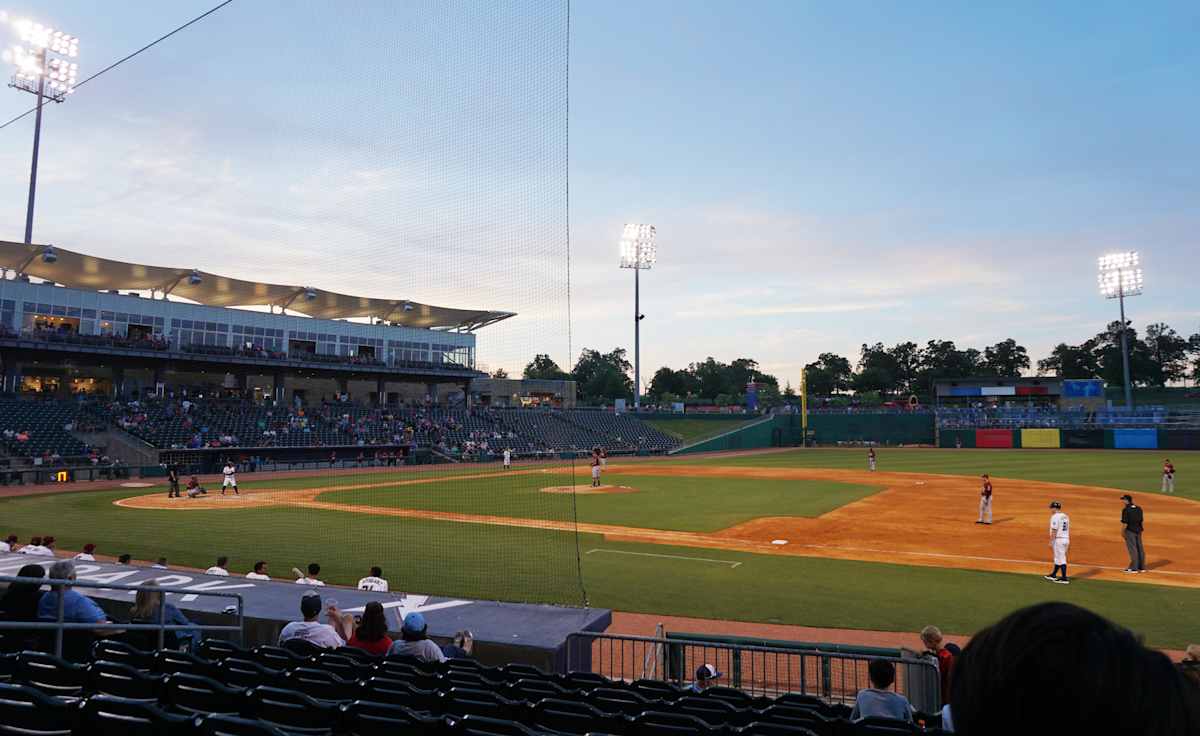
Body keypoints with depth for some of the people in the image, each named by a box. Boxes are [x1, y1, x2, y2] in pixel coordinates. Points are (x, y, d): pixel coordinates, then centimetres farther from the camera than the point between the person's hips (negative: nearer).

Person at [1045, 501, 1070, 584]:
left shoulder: (1055, 517, -14)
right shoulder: (1066, 516, 12)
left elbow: (1054, 531, -17)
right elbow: (1068, 529, 15)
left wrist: (1051, 542, -14)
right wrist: (1068, 541, 20)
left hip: (1058, 539, -9)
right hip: (1066, 539, 9)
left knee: (1061, 559, -5)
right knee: (1058, 557, 17)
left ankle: (1064, 578, -3)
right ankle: (1053, 575, 28)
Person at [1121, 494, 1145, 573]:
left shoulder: (1126, 510, -16)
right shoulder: (1139, 508, 7)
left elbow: (1125, 523, -18)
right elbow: (1142, 520, 11)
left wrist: (1123, 532, -9)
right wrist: (1140, 529, 19)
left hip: (1130, 531, -7)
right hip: (1138, 530, 7)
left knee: (1132, 549, -3)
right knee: (1140, 548, 14)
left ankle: (1134, 568, 0)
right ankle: (1142, 567, 22)